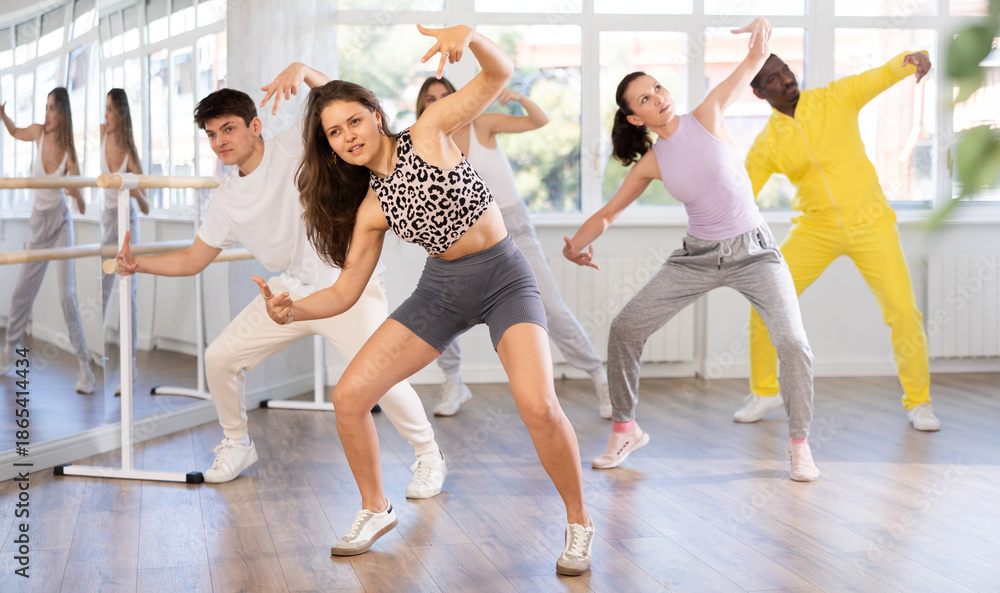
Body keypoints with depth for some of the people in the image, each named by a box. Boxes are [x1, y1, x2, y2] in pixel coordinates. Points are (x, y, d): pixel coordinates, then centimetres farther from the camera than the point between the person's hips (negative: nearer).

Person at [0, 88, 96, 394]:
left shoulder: (69, 153, -16)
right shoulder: (38, 132, -7)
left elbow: (80, 203, -17)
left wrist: (78, 198, -40)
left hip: (59, 222, -4)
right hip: (38, 222, 4)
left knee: (67, 295, -12)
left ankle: (85, 367, -9)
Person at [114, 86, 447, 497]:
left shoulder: (292, 147, -10)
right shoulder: (227, 201, 6)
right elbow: (192, 261, 13)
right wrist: (137, 264, 2)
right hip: (293, 290, 6)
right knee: (220, 357, 2)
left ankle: (428, 455, 3)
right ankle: (237, 444, 27)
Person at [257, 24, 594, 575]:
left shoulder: (428, 133, -9)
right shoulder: (370, 208, 1)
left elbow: (499, 73, -16)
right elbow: (345, 291, 2)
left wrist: (468, 35, -37)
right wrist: (292, 310, -16)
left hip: (505, 279, -5)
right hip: (440, 288, 5)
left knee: (538, 406, -27)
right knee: (348, 396, -4)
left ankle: (578, 523, -3)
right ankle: (375, 509, 20)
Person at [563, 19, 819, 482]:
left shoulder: (706, 117, -8)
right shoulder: (651, 163, -1)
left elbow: (752, 64, -9)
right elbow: (608, 213, 5)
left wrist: (761, 34, -32)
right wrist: (576, 244, -13)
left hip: (753, 251, -3)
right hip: (698, 255, 3)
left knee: (793, 344, -18)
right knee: (625, 328, -3)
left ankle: (799, 444, 2)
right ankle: (625, 430, 14)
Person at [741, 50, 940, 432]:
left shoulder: (837, 98, -5)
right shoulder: (766, 145, -4)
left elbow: (882, 76, -16)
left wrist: (911, 60, -39)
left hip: (870, 223, -1)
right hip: (815, 230, 2)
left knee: (903, 311, -9)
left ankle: (918, 402, 12)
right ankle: (764, 392, 16)